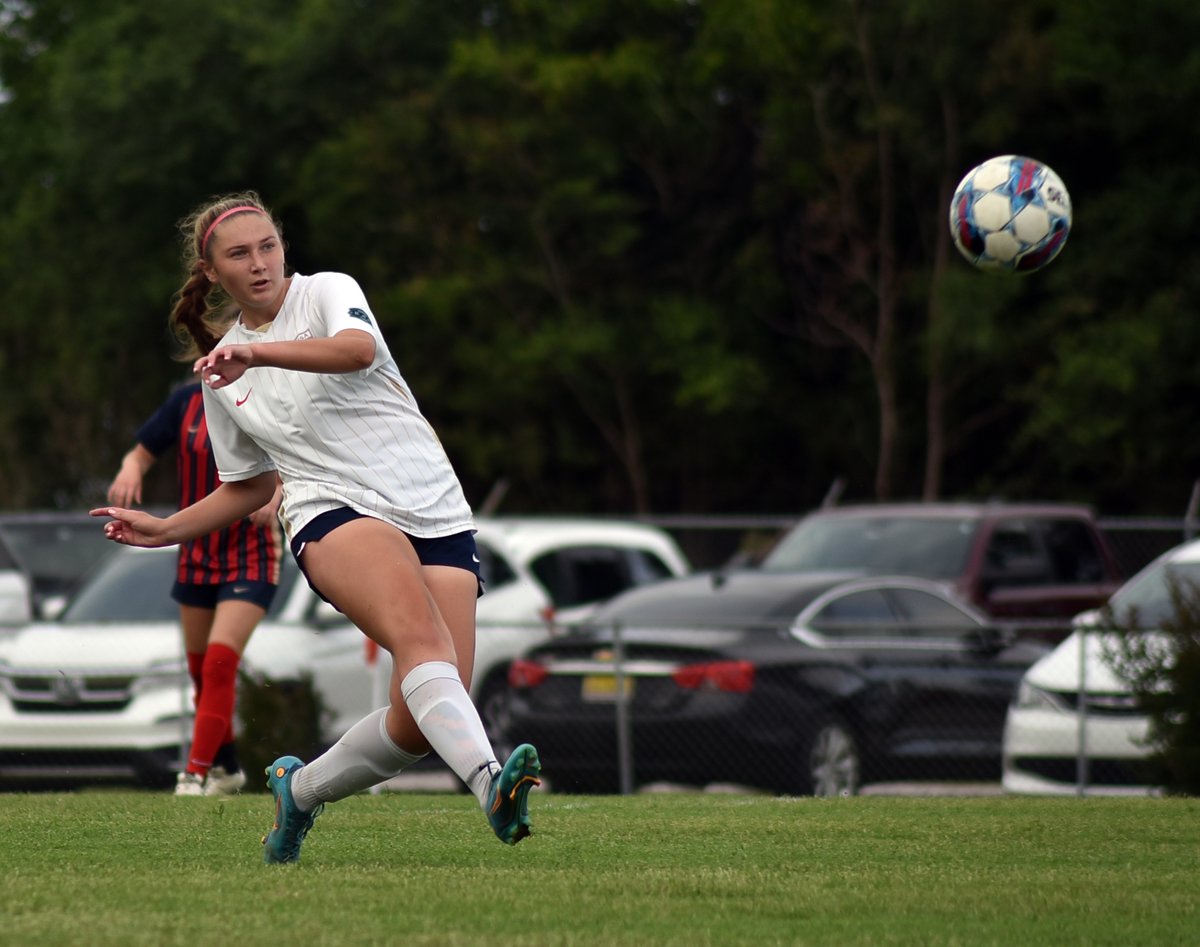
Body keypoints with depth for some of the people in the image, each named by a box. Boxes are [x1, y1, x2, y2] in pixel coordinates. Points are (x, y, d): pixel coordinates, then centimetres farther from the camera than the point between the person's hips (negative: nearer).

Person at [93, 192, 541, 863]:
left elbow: (358, 348, -19)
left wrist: (260, 353, -32)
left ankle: (302, 789, 16)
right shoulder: (223, 374, 17)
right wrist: (166, 529, 17)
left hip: (436, 513, -1)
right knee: (419, 633, -34)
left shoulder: (327, 292, 5)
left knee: (421, 721, -13)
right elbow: (250, 485, 29)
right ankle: (491, 783, -56)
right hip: (333, 513, 1)